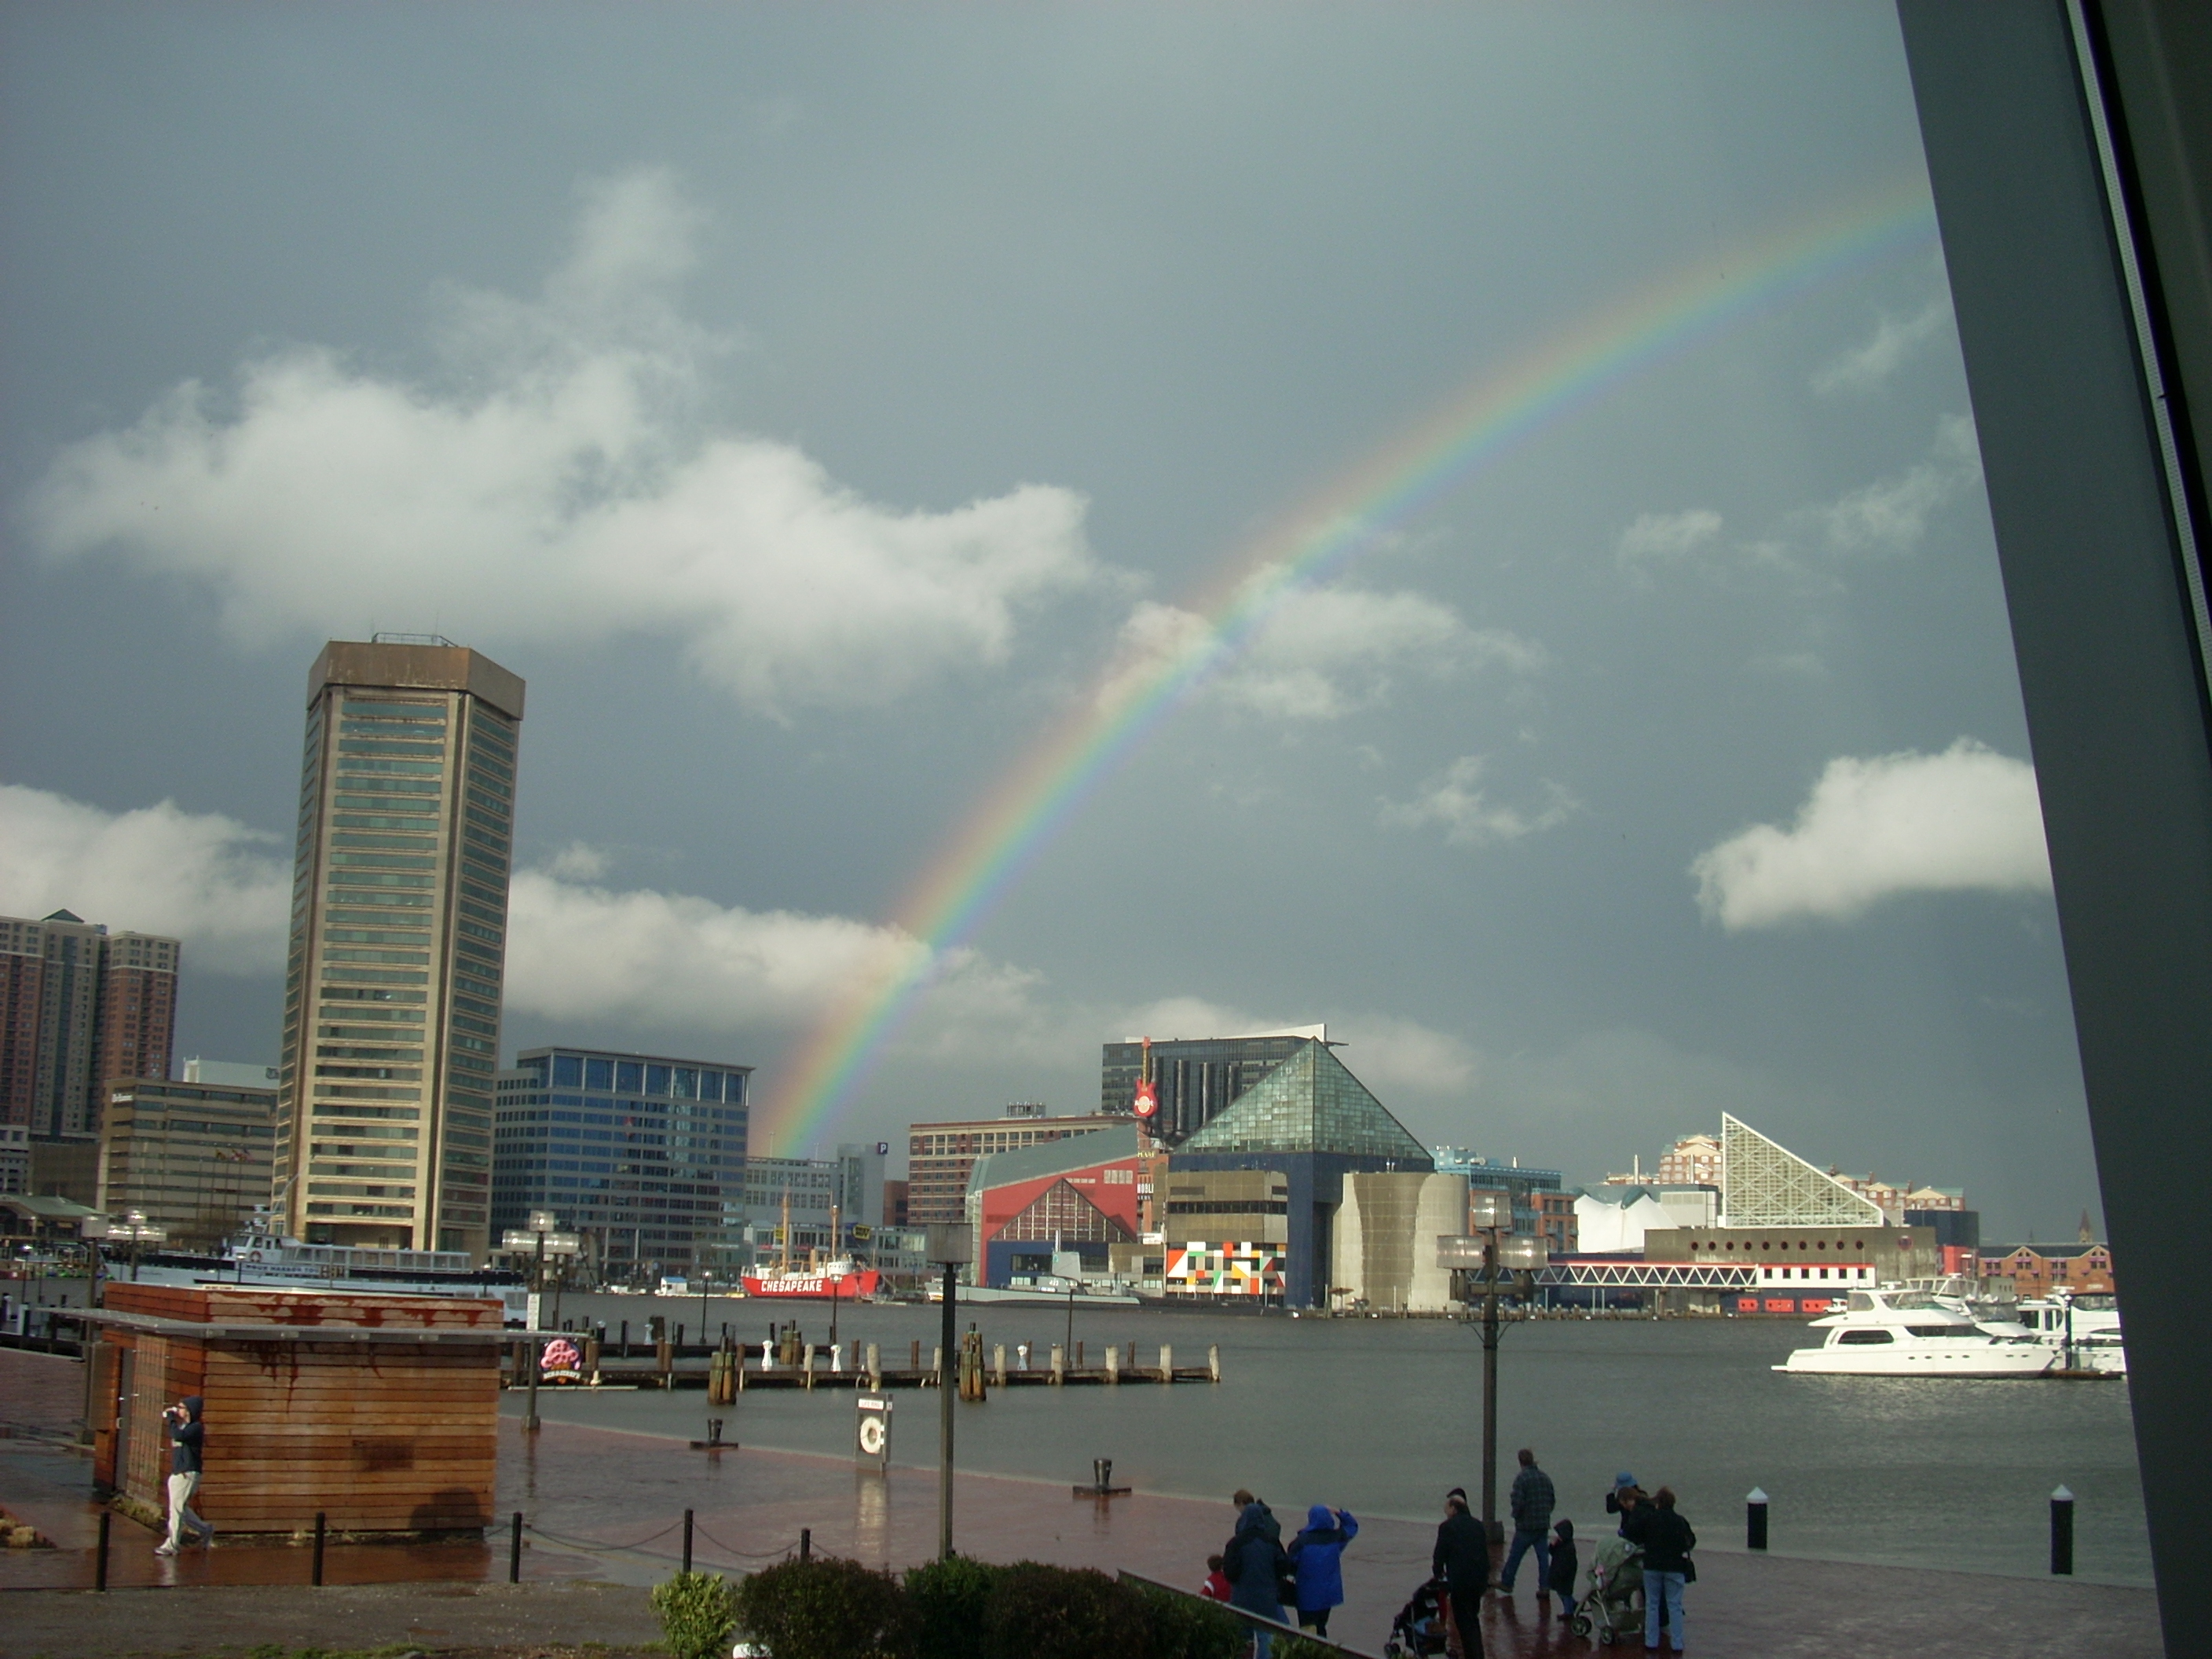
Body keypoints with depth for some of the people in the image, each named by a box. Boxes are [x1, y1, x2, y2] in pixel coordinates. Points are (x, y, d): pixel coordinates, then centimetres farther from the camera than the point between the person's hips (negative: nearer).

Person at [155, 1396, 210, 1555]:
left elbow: (179, 1435, -28)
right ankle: (206, 1531, 26)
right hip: (177, 1473, 10)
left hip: (188, 1474, -10)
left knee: (177, 1508, -8)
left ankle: (171, 1545, -2)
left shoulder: (196, 1427, -13)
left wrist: (171, 1418, -19)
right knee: (181, 1509, 12)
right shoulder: (183, 1426, 16)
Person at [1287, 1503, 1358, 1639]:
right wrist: (1338, 1512, 6)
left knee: (1307, 1630, 0)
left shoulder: (1301, 1541, -16)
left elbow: (1290, 1565, -8)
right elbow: (1352, 1526, 15)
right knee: (1321, 1627, 19)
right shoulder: (1336, 1537, -4)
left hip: (1308, 1595, -4)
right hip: (1329, 1591, 4)